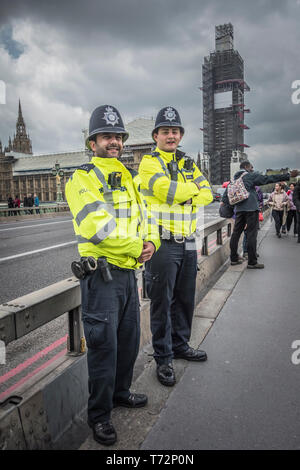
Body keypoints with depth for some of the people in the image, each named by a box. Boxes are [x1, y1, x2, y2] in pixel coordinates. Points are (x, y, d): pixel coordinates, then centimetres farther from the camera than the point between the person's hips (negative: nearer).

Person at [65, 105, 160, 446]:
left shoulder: (128, 178, 16)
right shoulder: (82, 178, -9)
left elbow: (144, 216, 17)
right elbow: (98, 226, -22)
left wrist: (151, 241, -3)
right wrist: (137, 247, -16)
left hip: (129, 272, 8)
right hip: (101, 274, -7)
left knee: (129, 338, 19)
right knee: (103, 344, 2)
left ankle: (120, 392, 42)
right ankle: (99, 415, 23)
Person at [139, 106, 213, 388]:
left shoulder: (188, 164, 16)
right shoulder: (149, 163, -3)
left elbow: (206, 194, 6)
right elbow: (167, 190, -20)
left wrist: (185, 198, -12)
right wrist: (192, 188, -4)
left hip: (188, 242, 6)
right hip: (163, 242, -6)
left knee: (185, 299, 16)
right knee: (162, 302, 1)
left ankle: (180, 345, 35)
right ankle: (163, 359, 16)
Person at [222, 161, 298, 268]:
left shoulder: (234, 178, 15)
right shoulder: (251, 176, -2)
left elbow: (226, 193, 10)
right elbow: (269, 178, -4)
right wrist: (289, 175, -1)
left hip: (239, 209, 7)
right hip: (251, 208, -6)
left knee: (236, 233, 9)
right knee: (251, 234, -5)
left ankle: (234, 258, 17)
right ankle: (252, 262, -3)